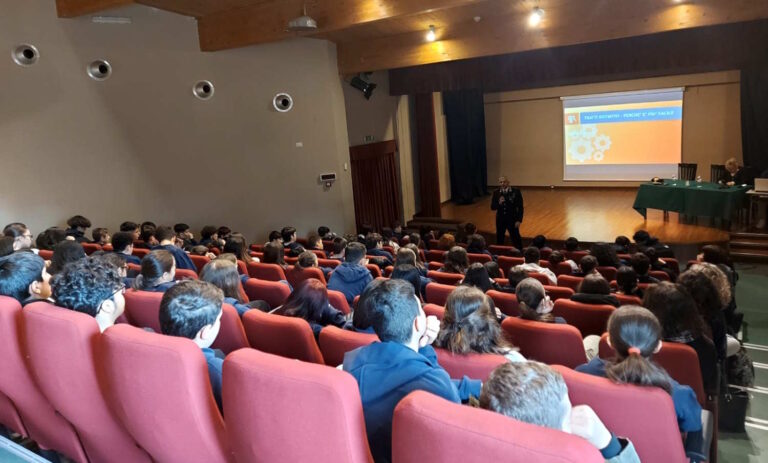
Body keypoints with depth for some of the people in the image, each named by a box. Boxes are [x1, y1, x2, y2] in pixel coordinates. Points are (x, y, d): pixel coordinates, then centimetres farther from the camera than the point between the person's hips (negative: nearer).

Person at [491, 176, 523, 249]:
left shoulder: (516, 192, -8)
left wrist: (519, 220, -12)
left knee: (516, 239, 3)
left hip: (512, 219, -3)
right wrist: (499, 203, -21)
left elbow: (520, 207, -6)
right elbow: (492, 207, -1)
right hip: (500, 220, 3)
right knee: (499, 239, 13)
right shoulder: (496, 193, 0)